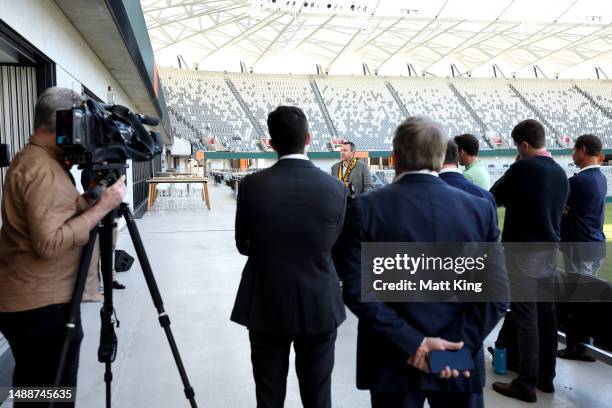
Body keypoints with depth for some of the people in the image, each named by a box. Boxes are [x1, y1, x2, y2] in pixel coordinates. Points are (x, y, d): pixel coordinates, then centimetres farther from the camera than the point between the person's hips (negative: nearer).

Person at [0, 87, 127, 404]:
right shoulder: (42, 168, -21)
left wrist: (90, 196, 4)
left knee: (32, 386, 22)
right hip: (42, 305, -10)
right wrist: (103, 205, -23)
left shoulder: (31, 159, 11)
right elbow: (50, 243, -29)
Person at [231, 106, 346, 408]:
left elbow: (243, 245, -1)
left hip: (266, 306, 0)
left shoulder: (252, 185, -13)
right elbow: (330, 244, 1)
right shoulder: (335, 188, -11)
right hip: (320, 307, 1)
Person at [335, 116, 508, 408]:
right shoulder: (480, 209, -5)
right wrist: (459, 348, -9)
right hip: (459, 362, 2)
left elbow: (356, 290, -16)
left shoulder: (366, 208, -11)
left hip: (393, 361, -1)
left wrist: (412, 343, -14)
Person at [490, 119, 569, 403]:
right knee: (546, 314, 14)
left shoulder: (523, 168, -15)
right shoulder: (560, 172, 9)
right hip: (550, 249, 8)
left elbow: (494, 198, -5)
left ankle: (527, 384, 5)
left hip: (523, 250, -8)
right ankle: (546, 377, 25)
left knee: (526, 318, -2)